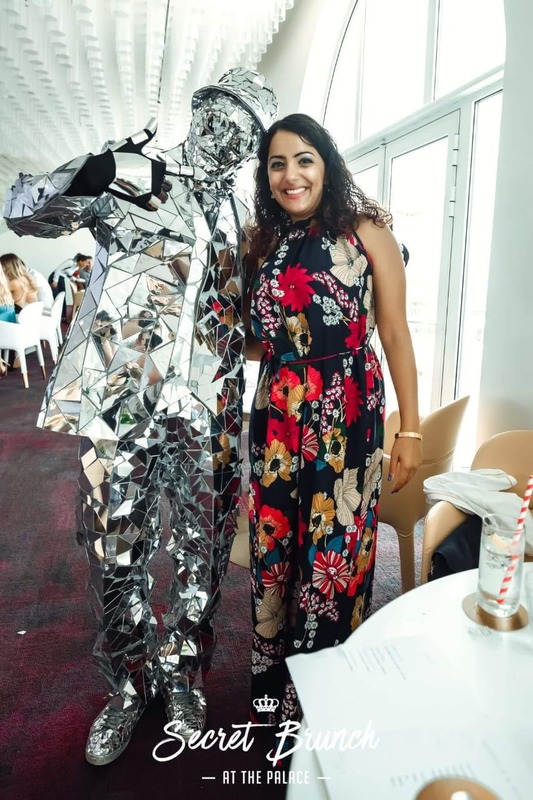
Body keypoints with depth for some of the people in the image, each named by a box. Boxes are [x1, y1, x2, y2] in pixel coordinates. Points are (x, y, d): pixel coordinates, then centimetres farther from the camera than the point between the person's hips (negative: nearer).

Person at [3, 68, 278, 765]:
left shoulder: (241, 216, 17)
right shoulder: (127, 178, 6)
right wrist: (98, 171, -16)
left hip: (208, 412, 3)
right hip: (119, 401, -2)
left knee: (202, 555, 10)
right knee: (115, 554, 8)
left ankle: (183, 677, 35)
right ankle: (129, 687, 32)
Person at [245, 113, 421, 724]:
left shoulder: (365, 232, -2)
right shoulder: (263, 242, 11)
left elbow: (395, 334, -4)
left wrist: (410, 429, -5)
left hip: (348, 419, -4)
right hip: (276, 418, 4)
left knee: (333, 555, 6)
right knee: (273, 552, 11)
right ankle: (273, 690, 35)